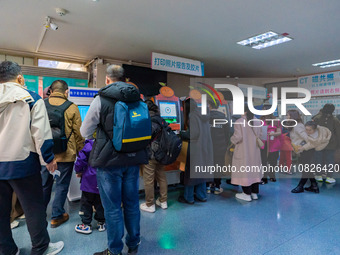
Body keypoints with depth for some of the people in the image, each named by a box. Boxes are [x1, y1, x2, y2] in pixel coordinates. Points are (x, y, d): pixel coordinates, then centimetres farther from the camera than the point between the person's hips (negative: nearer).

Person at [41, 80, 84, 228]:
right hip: (65, 154, -4)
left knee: (44, 184, 19)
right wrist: (80, 152, 6)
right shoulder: (72, 108, -9)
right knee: (62, 185, 9)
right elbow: (78, 133, -6)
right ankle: (57, 216, 20)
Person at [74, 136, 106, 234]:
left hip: (90, 180, -4)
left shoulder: (90, 145, -15)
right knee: (101, 202, 17)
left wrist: (78, 171, 5)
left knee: (86, 202, 11)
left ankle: (86, 224, 19)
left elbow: (81, 160, -14)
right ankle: (101, 223, 26)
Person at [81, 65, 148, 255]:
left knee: (112, 207, 8)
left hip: (109, 160, -5)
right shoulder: (138, 98, 4)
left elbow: (85, 132, -1)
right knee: (132, 203, 17)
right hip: (134, 159, 5)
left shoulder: (101, 99, -9)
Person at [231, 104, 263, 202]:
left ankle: (247, 194, 10)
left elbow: (237, 137, -19)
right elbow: (259, 135, 5)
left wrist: (232, 139, 2)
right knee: (254, 170, 15)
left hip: (243, 150, -6)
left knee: (244, 170, 4)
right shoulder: (257, 121, 0)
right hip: (254, 150, 6)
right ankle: (255, 193, 23)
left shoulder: (239, 122, -17)